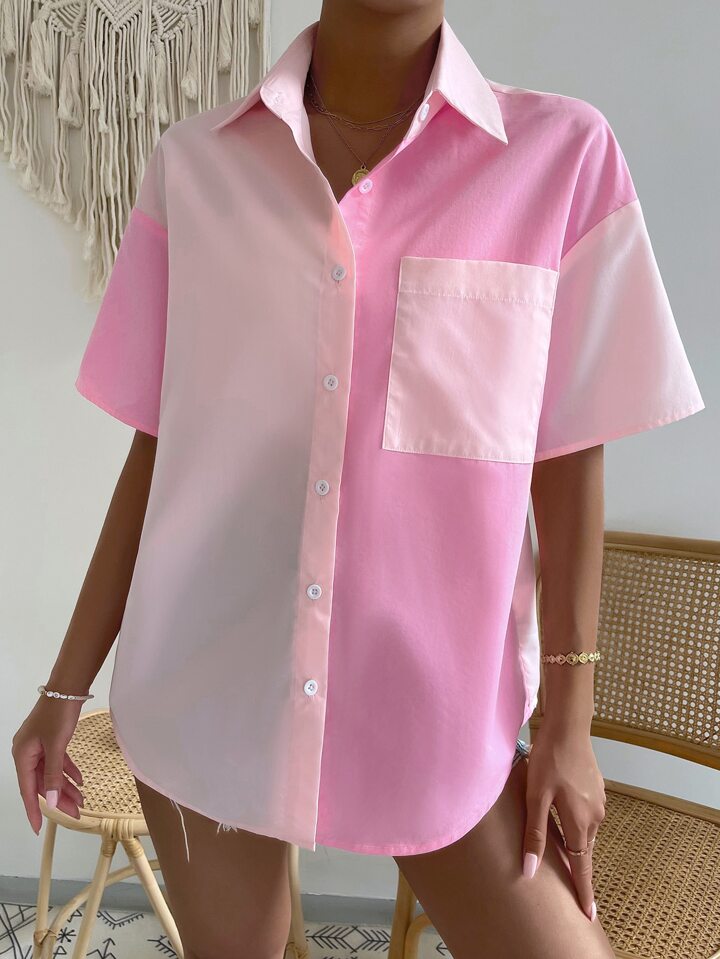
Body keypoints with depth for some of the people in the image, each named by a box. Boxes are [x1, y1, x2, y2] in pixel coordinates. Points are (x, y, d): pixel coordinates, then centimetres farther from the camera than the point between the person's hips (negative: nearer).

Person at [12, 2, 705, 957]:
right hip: (205, 685, 2)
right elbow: (160, 450, 1)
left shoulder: (563, 153, -6)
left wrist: (569, 720, 1)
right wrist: (66, 687, 6)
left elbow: (570, 460, -3)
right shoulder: (195, 163, -3)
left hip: (435, 693, 0)